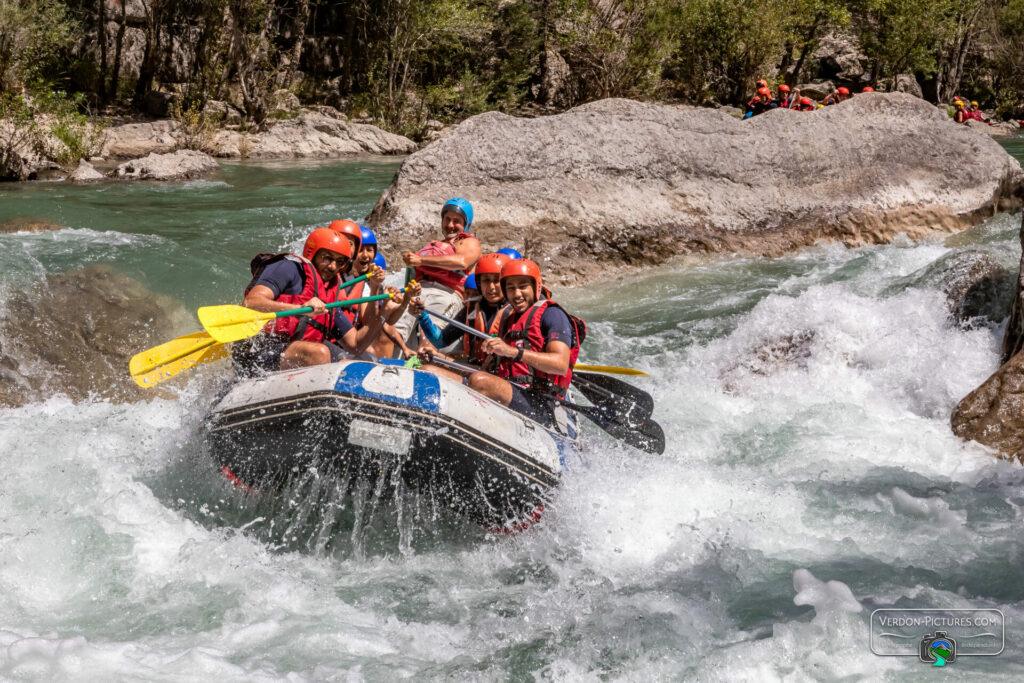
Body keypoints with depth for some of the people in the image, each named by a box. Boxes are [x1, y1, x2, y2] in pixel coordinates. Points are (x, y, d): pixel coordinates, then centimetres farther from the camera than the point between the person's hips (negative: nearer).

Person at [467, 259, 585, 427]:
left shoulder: (551, 314, 1)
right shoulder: (508, 321, 26)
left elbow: (561, 365, -16)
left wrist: (513, 352, -24)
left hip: (539, 407, -8)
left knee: (479, 381, -31)